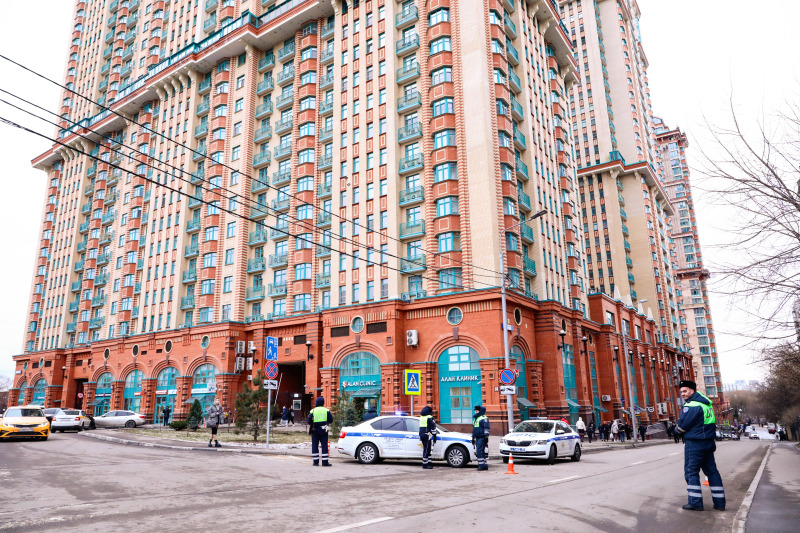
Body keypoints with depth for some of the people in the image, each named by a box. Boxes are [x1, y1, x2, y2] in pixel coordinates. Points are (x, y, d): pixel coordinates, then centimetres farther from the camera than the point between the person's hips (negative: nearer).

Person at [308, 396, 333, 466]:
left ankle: (316, 462, 8)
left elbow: (309, 421, -5)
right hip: (323, 431, 0)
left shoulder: (313, 411, -2)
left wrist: (310, 429, 12)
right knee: (324, 446, 3)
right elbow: (331, 420, 0)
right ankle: (325, 462, 0)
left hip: (315, 430, 0)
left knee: (315, 446, 8)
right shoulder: (326, 410, -1)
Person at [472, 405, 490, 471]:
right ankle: (484, 465, 13)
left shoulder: (484, 418, -7)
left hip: (482, 438, -9)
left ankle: (481, 465, -13)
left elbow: (486, 428, -14)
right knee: (481, 452, 9)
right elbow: (474, 429, 27)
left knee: (479, 451, -14)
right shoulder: (475, 419, 21)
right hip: (477, 438, 9)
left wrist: (486, 436, -19)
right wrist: (473, 438, 27)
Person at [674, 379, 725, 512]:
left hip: (695, 443, -9)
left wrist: (677, 429, 6)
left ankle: (695, 502, 0)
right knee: (711, 471, 13)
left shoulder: (692, 406, -19)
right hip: (708, 442, 9)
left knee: (691, 471, -1)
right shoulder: (706, 403, 12)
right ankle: (719, 502, 17)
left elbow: (682, 425, -17)